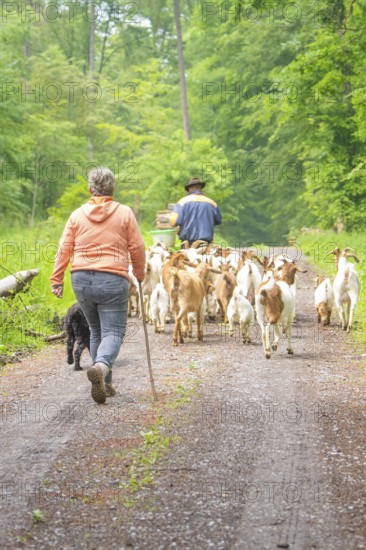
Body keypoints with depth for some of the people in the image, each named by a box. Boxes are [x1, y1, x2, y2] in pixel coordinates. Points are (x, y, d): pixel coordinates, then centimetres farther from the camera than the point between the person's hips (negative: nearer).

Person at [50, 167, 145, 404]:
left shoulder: (77, 215, 7)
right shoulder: (125, 213, 1)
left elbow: (64, 249, 4)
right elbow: (137, 248, 2)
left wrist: (57, 279, 8)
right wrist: (140, 274, 17)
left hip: (81, 279, 3)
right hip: (113, 280, -3)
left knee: (96, 331, 18)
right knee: (113, 332, -3)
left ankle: (105, 383, 18)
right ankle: (101, 366, -33)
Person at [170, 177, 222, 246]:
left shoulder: (183, 202, -3)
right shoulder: (211, 203, 5)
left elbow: (174, 221, -12)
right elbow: (218, 221, 19)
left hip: (188, 242, -2)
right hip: (206, 243, 2)